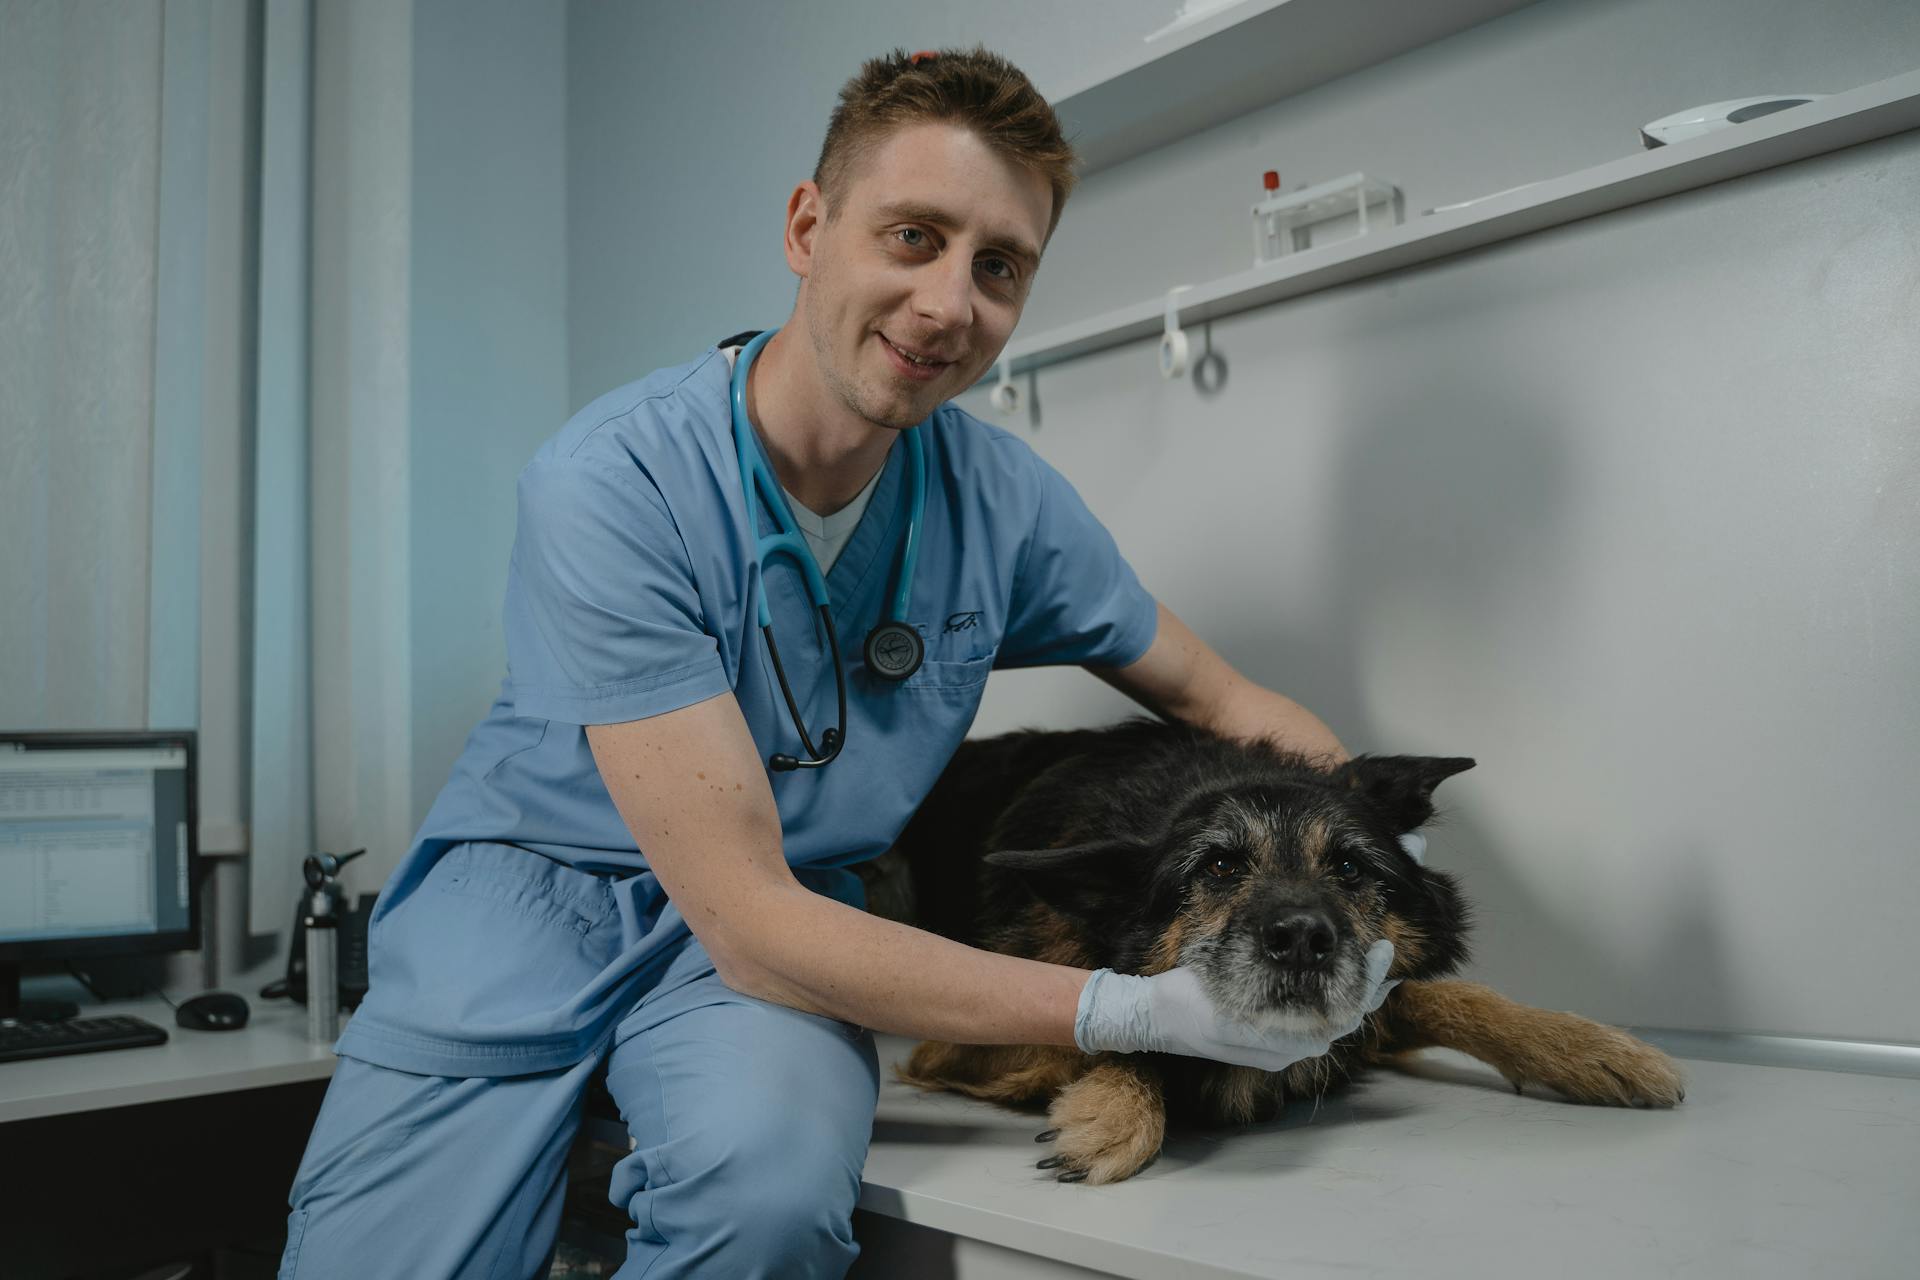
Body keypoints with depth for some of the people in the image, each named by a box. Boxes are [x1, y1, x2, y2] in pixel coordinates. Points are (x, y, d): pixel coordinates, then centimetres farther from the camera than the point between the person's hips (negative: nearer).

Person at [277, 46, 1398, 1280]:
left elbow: (1222, 695, 6)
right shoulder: (610, 484, -24)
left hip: (794, 910, 2)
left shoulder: (1006, 497, -10)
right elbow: (753, 925, -27)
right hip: (538, 892, -1)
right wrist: (1142, 1011, -29)